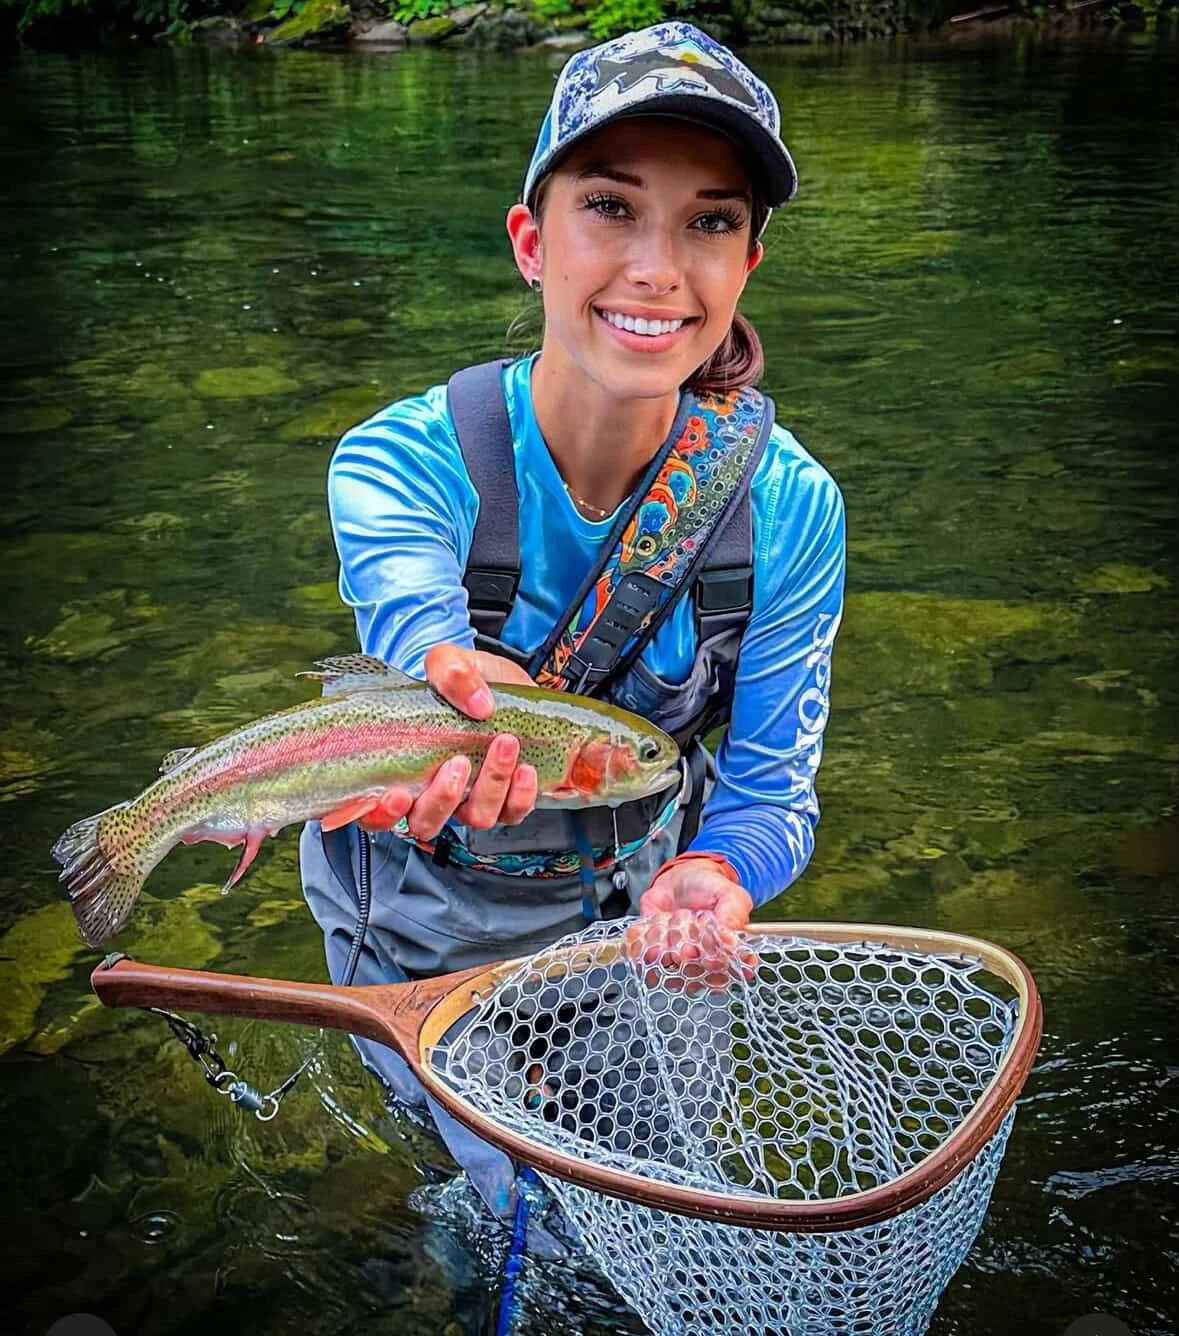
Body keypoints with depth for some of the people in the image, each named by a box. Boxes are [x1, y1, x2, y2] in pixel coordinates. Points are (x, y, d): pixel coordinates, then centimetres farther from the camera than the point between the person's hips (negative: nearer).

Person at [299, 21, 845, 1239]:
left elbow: (771, 790, -18)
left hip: (631, 909, 3)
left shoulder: (790, 507, -22)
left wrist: (715, 874, -41)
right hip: (434, 930, -2)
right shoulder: (398, 463, -27)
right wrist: (463, 698, -69)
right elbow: (424, 636, -45)